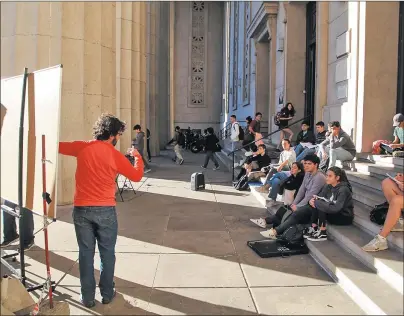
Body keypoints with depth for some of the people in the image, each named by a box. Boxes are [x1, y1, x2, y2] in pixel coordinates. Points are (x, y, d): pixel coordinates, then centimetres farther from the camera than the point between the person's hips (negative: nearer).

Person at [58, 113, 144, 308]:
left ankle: (88, 297, 18)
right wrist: (137, 156, 17)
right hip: (105, 211, -2)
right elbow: (137, 176, 2)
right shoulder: (115, 155, -7)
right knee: (107, 253, 13)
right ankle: (107, 294, 22)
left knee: (86, 253, 10)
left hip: (81, 209, 2)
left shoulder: (82, 147, -2)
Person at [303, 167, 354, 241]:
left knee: (321, 208, -27)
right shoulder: (328, 186, -1)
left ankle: (322, 234, -16)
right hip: (334, 213, 7)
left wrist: (317, 203, -32)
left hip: (345, 217, -7)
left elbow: (335, 208, -34)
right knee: (315, 205, -13)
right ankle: (314, 229, -8)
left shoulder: (343, 190, -25)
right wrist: (314, 199, -25)